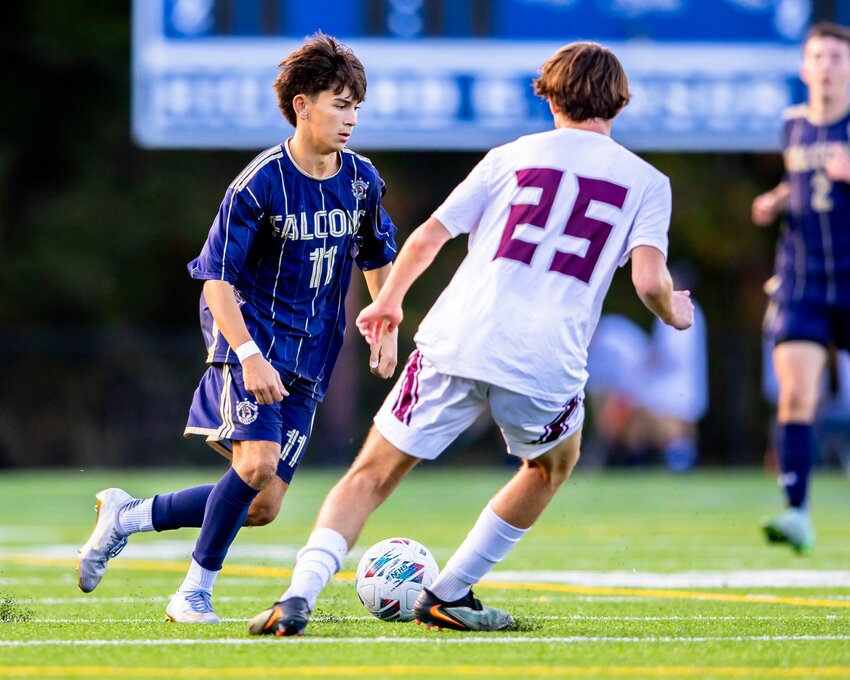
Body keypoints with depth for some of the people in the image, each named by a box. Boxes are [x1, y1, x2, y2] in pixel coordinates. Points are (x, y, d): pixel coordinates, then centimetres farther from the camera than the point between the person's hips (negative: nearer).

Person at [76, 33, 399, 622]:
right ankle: (196, 591, -11)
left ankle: (127, 516, 18)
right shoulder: (260, 184, -14)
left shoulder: (362, 180, 3)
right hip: (250, 339, -6)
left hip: (308, 357, 6)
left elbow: (378, 258, 21)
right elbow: (216, 277, -14)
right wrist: (249, 355, -25)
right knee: (258, 459, -28)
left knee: (264, 507, -1)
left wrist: (387, 330, 9)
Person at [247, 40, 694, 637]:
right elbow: (650, 279, -4)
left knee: (372, 475, 8)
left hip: (456, 342, 1)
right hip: (546, 363, 0)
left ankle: (300, 594, -13)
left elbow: (428, 236, 12)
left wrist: (389, 300, 29)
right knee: (553, 464, 31)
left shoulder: (514, 156, 14)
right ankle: (449, 595, 28)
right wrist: (674, 312, 19)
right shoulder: (646, 182, 10)